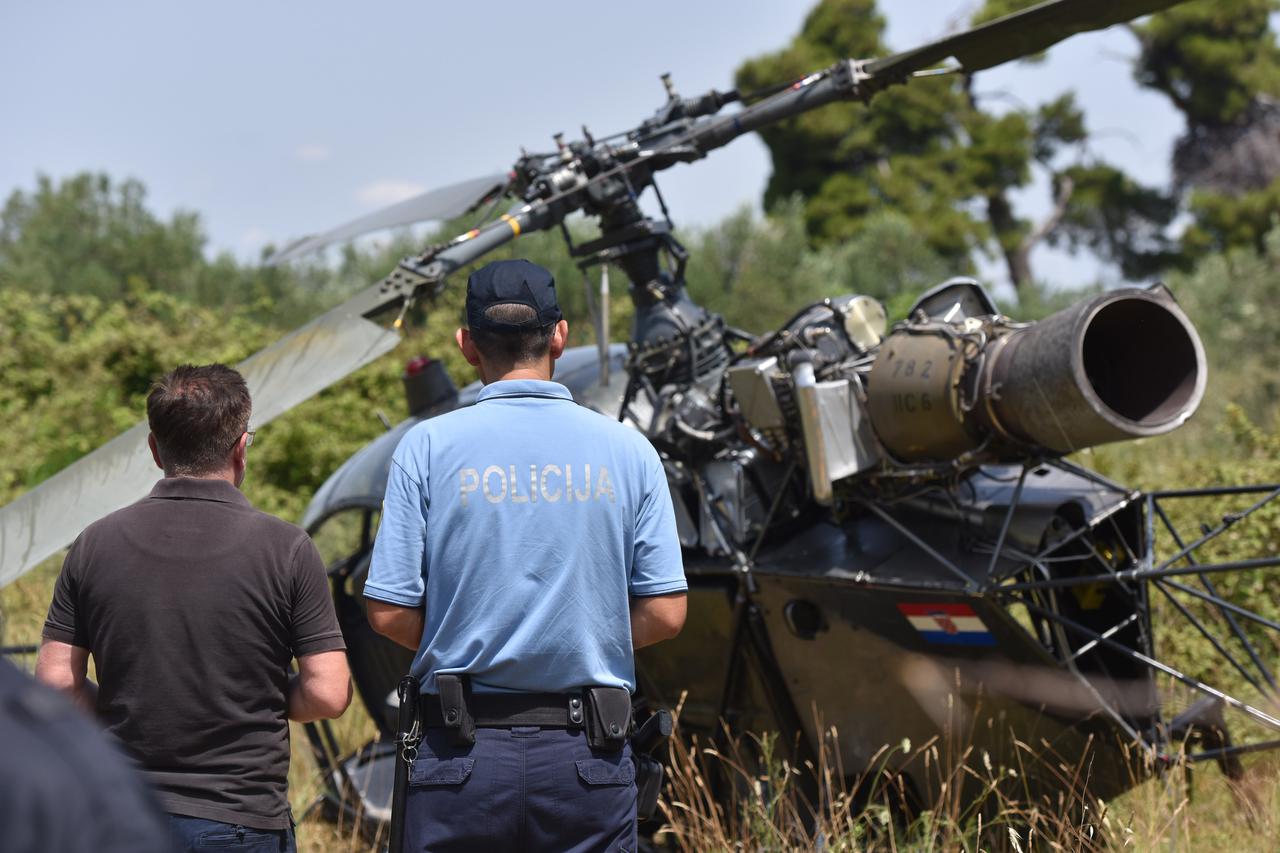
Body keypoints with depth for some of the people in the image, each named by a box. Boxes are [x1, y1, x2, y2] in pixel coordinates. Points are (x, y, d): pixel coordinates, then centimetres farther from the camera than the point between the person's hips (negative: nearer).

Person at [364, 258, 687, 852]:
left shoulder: (429, 447, -3)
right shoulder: (627, 449, 1)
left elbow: (389, 613, -5)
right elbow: (663, 614, -2)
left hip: (463, 755, -1)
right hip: (589, 758, 1)